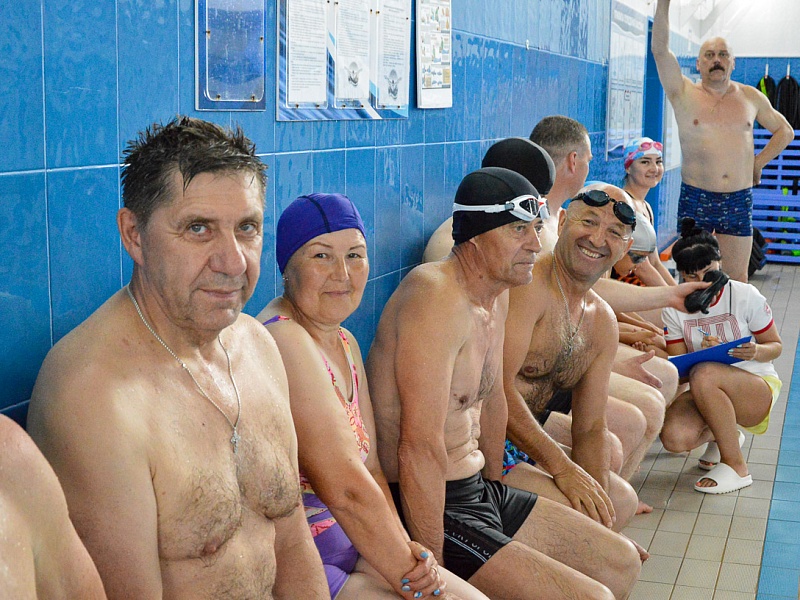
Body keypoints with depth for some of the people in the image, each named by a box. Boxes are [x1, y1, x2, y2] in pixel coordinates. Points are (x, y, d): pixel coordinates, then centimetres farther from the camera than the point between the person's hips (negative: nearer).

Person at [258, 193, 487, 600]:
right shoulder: (284, 341, -20)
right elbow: (346, 489, -22)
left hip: (353, 548, 9)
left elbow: (370, 470, 6)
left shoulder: (344, 343, 11)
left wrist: (403, 551, -10)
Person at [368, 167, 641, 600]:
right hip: (429, 507, -10)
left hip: (479, 491, 10)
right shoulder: (437, 296, -23)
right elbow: (421, 448, -27)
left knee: (621, 564, 14)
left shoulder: (497, 294, 8)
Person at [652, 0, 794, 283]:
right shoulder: (684, 94, 1)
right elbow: (660, 49, -11)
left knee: (738, 278, 5)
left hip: (739, 201, 2)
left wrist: (758, 162, 10)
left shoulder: (751, 97, 9)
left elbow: (785, 131, 22)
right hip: (695, 198, -2)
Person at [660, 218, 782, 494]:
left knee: (704, 374, -38)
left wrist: (756, 352, -24)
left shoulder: (746, 296, -8)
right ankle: (724, 435, 10)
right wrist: (702, 352, -23)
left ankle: (735, 466, -20)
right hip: (705, 395, 3)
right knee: (674, 437, -29)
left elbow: (775, 346, 1)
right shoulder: (675, 308, 0)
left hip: (758, 388, -3)